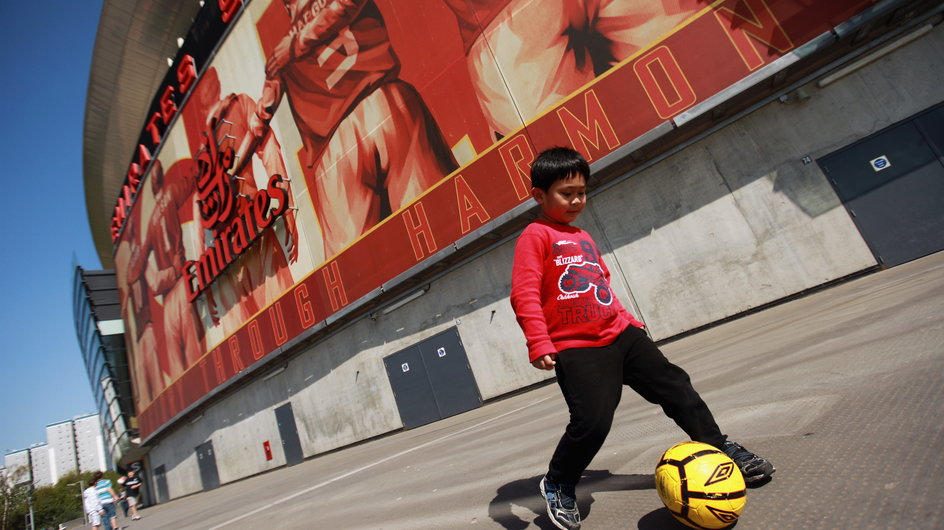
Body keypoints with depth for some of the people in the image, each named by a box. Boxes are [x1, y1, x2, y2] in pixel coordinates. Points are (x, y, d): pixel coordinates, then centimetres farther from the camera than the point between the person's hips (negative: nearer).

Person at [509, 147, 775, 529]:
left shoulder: (583, 238, 19)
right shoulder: (535, 236, -7)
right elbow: (524, 295, -17)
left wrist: (627, 320, 26)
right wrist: (539, 344, -26)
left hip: (620, 336, 8)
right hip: (576, 349, -8)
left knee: (675, 387, 11)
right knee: (592, 421, -16)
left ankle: (721, 450, 32)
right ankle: (557, 486, 11)